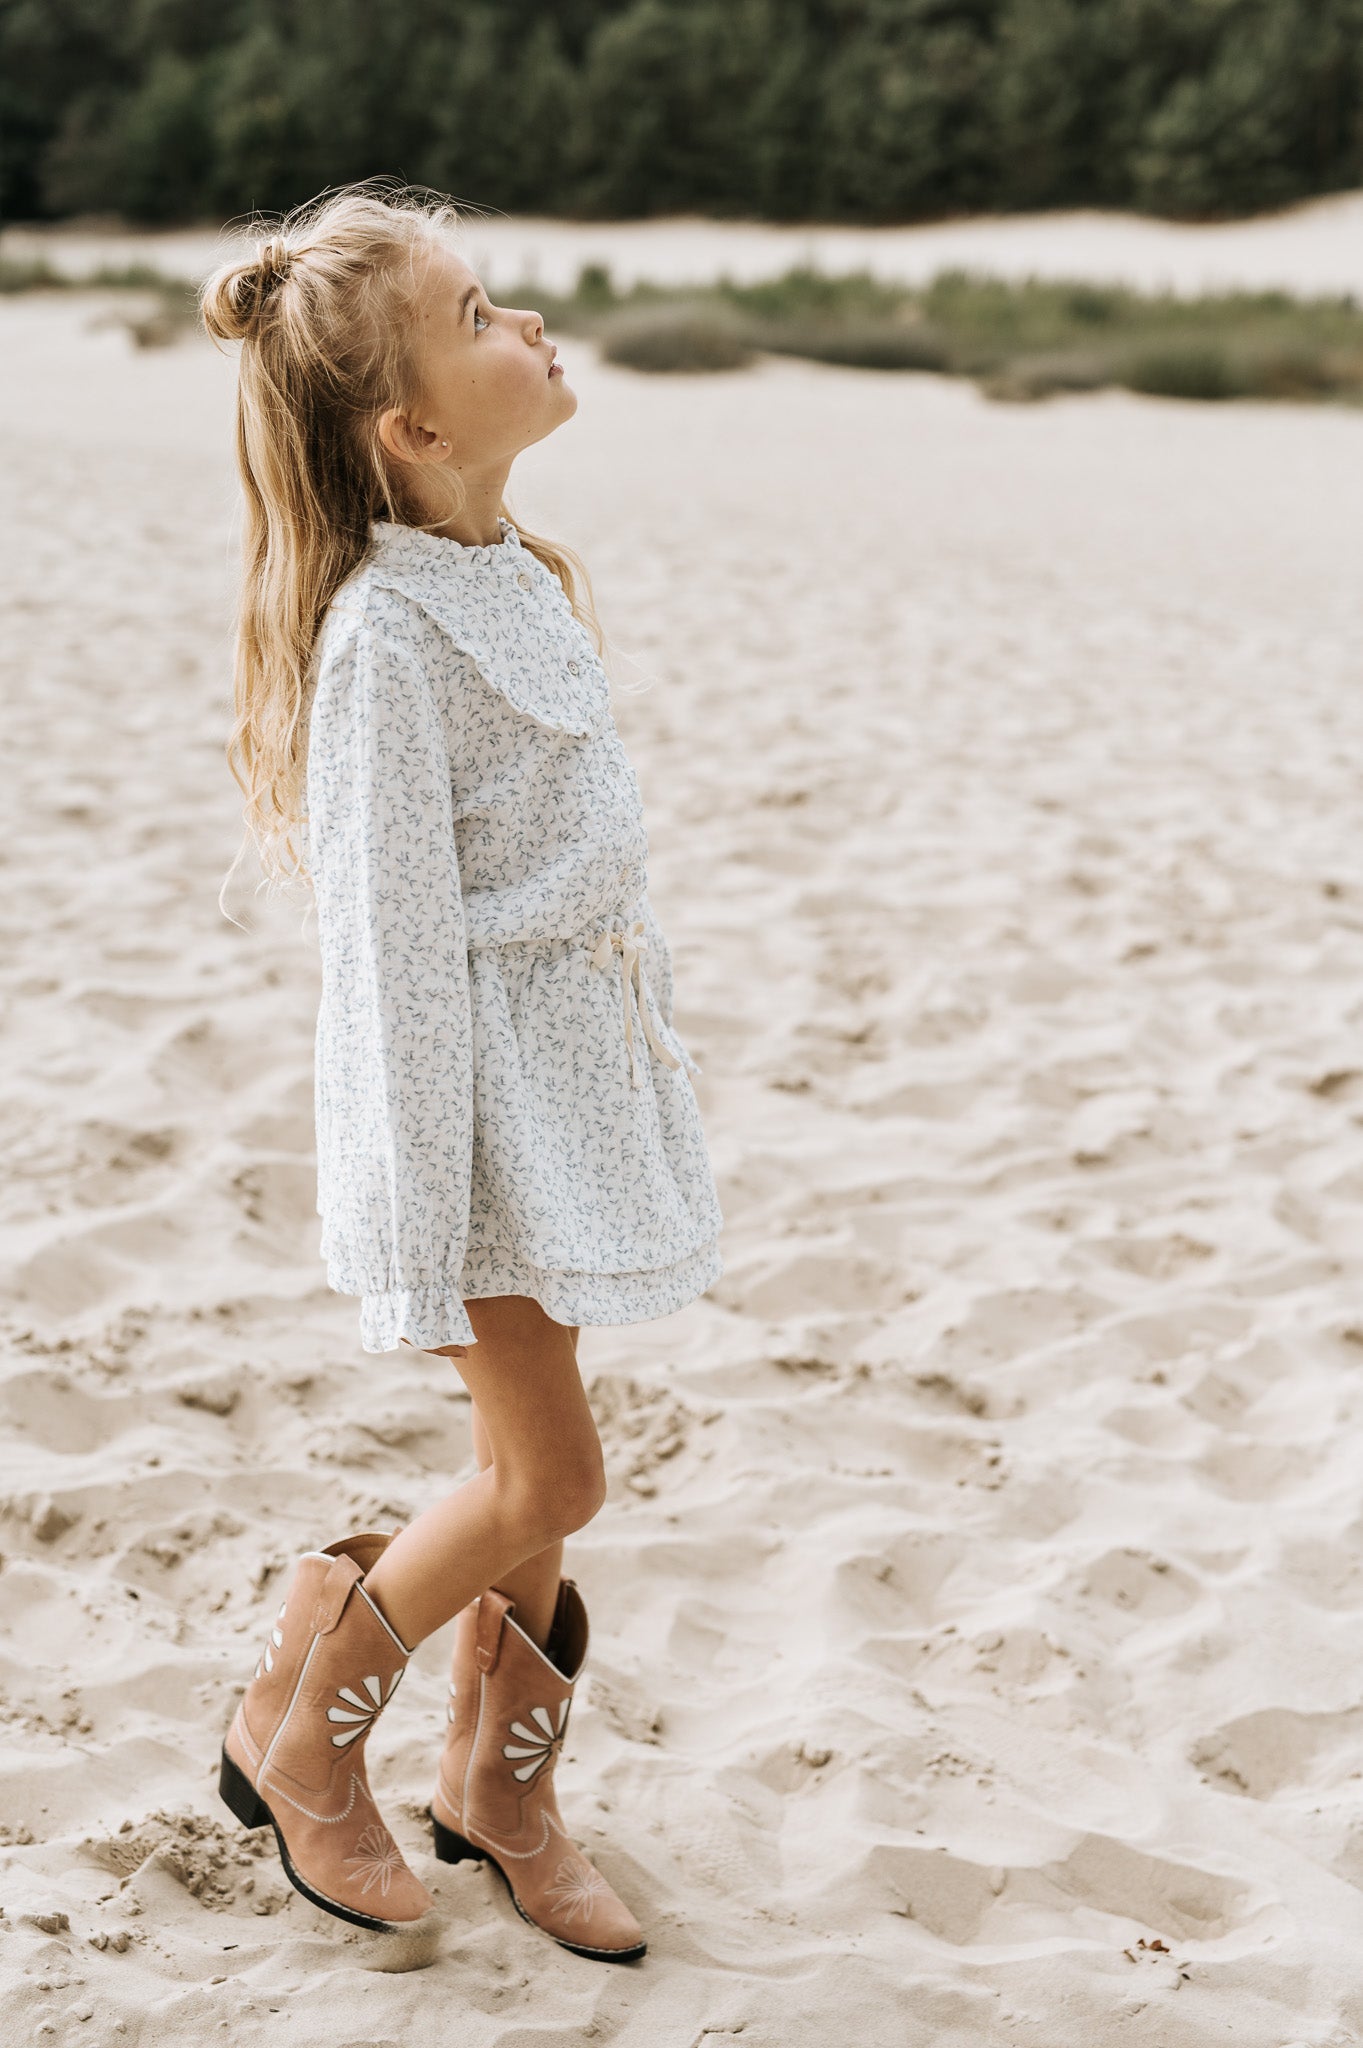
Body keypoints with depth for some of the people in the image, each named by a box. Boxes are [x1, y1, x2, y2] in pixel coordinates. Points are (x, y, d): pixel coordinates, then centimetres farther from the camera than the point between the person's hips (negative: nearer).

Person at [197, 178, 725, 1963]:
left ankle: (501, 1780, 33)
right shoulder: (387, 635, -21)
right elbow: (393, 943, -21)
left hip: (579, 1049, 8)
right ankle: (298, 1731, 21)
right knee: (549, 1476, -1)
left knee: (529, 1461, 15)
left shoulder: (514, 580, 6)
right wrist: (418, 1241, -18)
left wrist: (640, 1051, 19)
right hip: (475, 1075, -8)